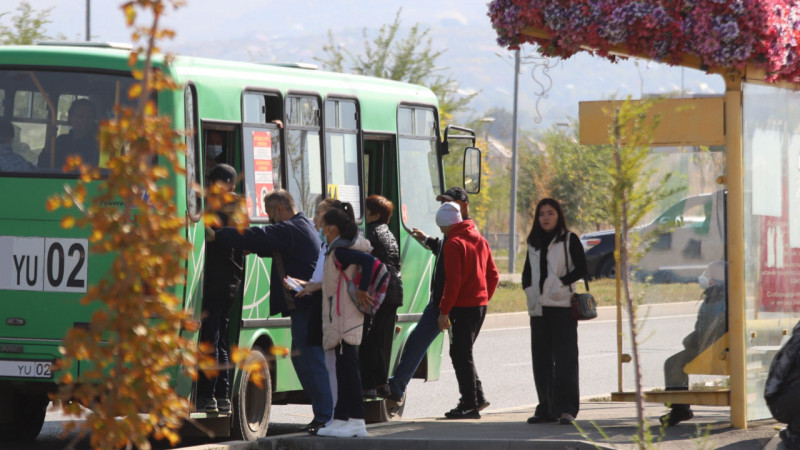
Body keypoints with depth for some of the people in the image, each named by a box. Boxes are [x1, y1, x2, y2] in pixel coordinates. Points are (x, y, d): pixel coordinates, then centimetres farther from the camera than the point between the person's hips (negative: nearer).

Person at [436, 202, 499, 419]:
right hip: (480, 304, 8)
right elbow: (493, 275, 17)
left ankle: (470, 405, -6)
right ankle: (472, 398, 18)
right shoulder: (480, 240, 14)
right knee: (463, 353, 18)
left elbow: (453, 281, -18)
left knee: (461, 354, -4)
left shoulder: (454, 244, -12)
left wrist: (444, 310, -16)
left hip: (463, 307, -8)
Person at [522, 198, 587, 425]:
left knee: (564, 357, -8)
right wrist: (529, 290, 3)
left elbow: (581, 269, -3)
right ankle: (546, 408, 11)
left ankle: (567, 408, -9)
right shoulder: (534, 243, 17)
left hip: (562, 306, -5)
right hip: (538, 307, 5)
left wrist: (560, 283, -14)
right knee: (541, 358, 5)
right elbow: (527, 273, 22)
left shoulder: (569, 240, 2)